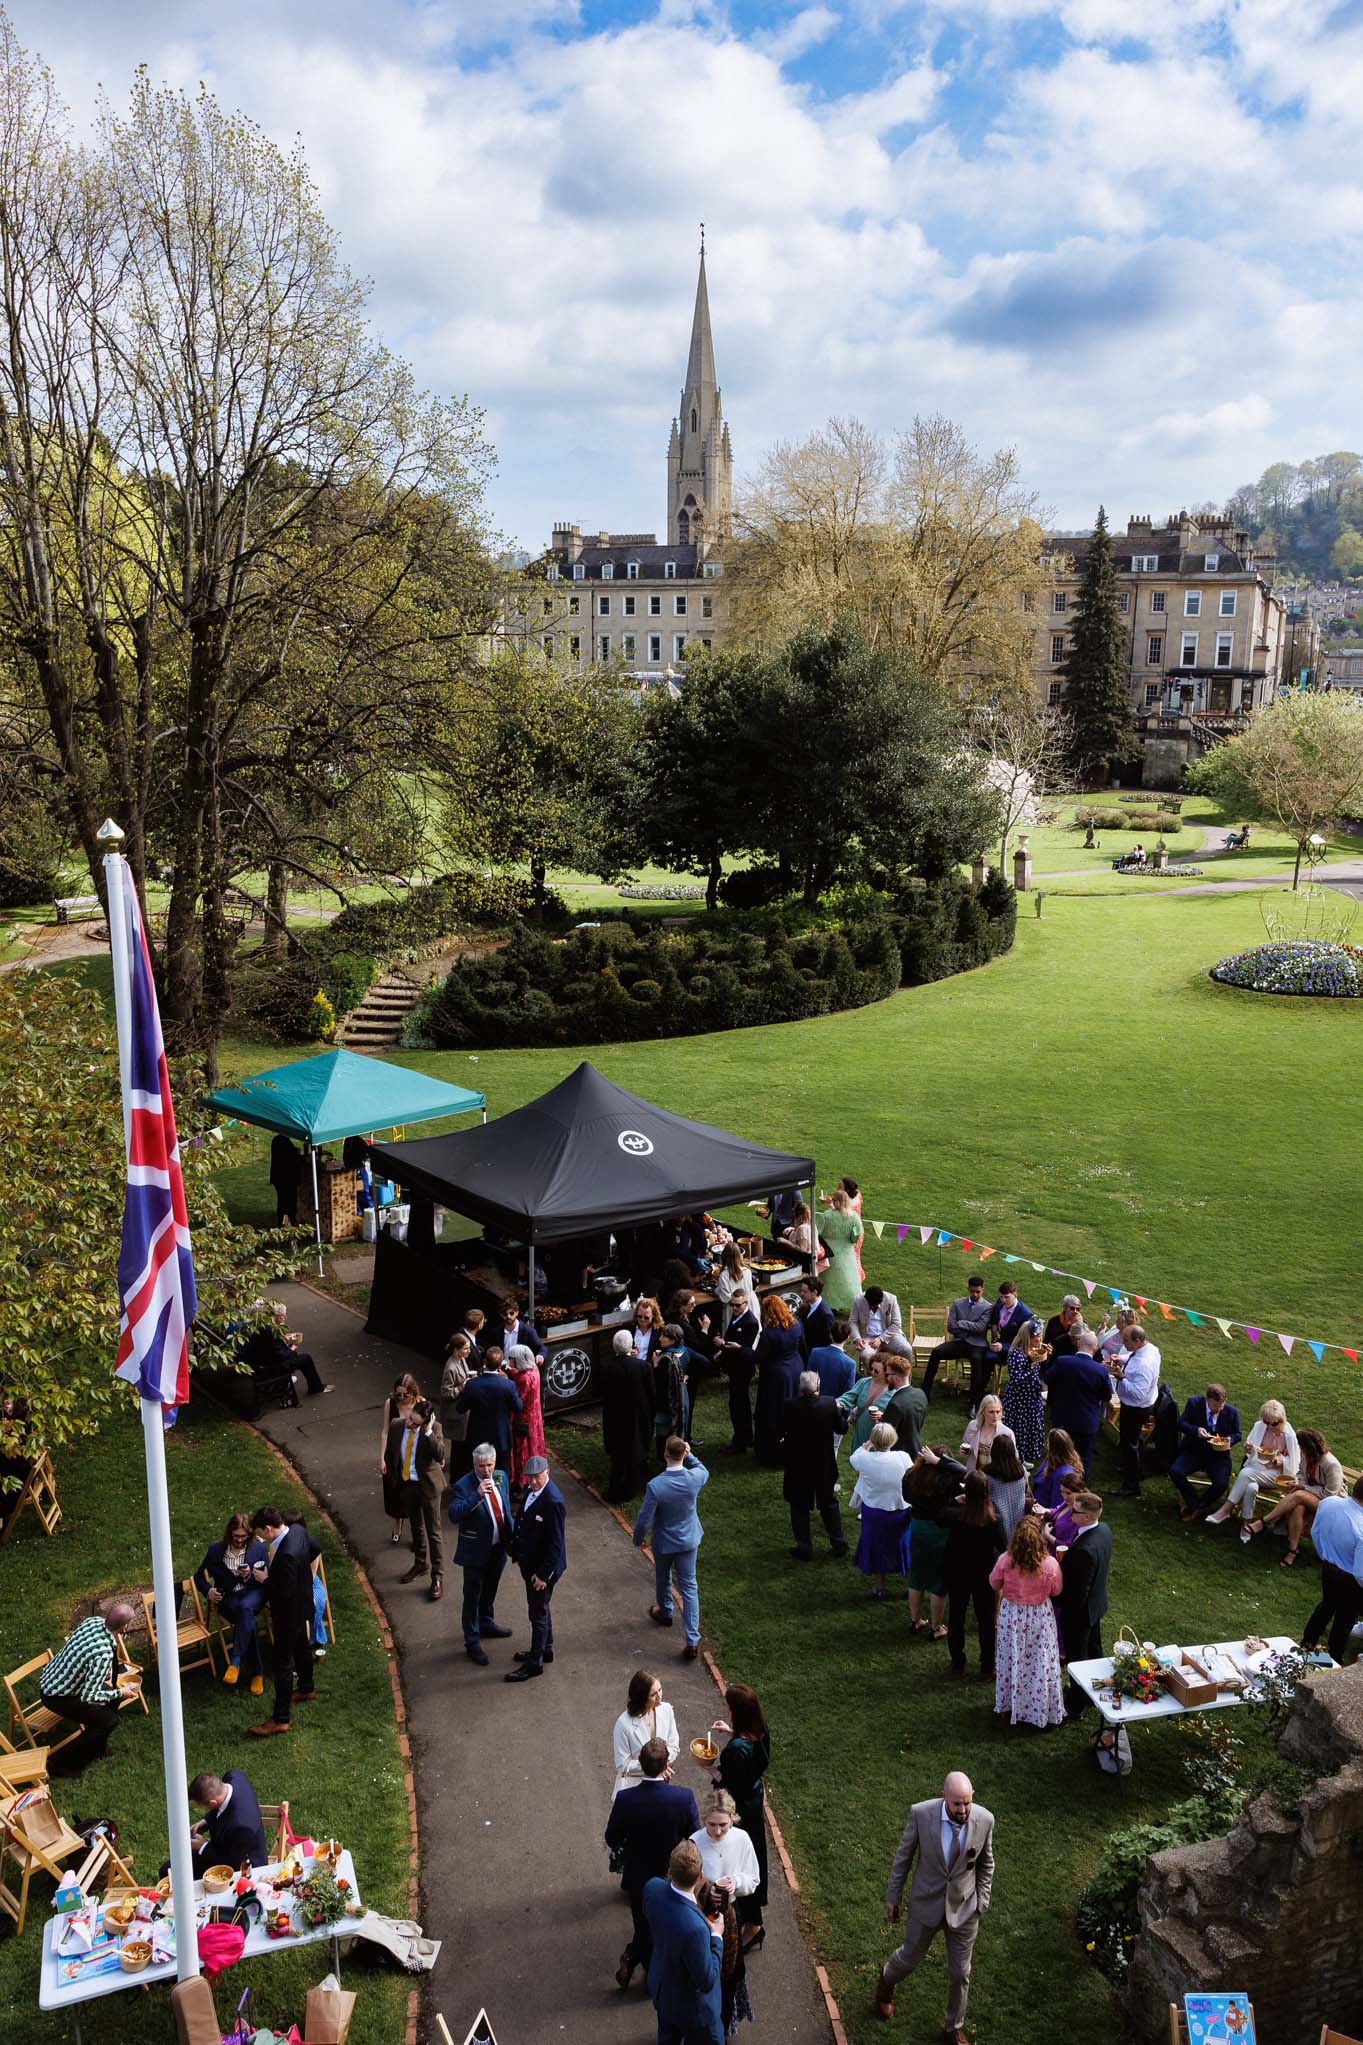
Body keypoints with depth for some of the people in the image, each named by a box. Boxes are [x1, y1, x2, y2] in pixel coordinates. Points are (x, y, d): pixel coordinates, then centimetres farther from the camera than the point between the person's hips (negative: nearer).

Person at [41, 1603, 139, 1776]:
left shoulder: (94, 1621, -11)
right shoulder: (103, 1654, -35)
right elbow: (88, 1697, -29)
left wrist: (105, 1673, 10)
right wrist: (119, 1693, -16)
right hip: (56, 1696, -8)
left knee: (113, 1698, 14)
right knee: (108, 1721, -4)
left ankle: (95, 1749, 30)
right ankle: (61, 1764, 8)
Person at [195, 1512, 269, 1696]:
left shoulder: (259, 1548, 6)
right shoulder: (215, 1550, 6)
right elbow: (199, 1576, 15)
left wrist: (250, 1575, -15)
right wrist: (208, 1591, -5)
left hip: (252, 1594, 0)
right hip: (228, 1598, 0)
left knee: (245, 1608, -39)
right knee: (249, 1621, -32)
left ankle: (235, 1661, -33)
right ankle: (256, 1673, -22)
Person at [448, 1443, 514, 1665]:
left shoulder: (501, 1477, -2)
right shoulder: (463, 1486, -22)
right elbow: (454, 1516, -35)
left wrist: (511, 1536, 12)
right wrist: (477, 1495, -43)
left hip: (498, 1548, 6)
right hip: (476, 1551, -6)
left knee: (489, 1592, 26)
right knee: (472, 1597, 7)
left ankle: (486, 1624, 48)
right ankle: (472, 1642, 19)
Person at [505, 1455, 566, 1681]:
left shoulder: (553, 1502, -29)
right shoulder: (530, 1490, -3)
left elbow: (556, 1544, -24)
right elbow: (521, 1521, 10)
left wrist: (543, 1574, -21)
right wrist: (517, 1553, 14)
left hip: (544, 1566, -8)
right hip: (529, 1561, 9)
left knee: (538, 1612, 5)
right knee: (538, 1607, 23)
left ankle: (535, 1663, 19)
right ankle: (544, 1649, 41)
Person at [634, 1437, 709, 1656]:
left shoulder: (655, 1485, -30)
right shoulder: (695, 1478, -21)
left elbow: (644, 1518, -19)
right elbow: (704, 1471, 8)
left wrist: (638, 1539, -2)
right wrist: (689, 1455, 2)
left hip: (664, 1543, -2)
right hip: (689, 1541, 2)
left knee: (662, 1579, 27)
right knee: (689, 1588, 10)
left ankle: (665, 1612, 54)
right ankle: (692, 1641, 7)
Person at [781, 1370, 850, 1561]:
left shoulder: (791, 1406, -22)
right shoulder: (830, 1404, -18)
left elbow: (781, 1432, -10)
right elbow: (842, 1428, -4)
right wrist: (839, 1411, 13)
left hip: (798, 1466, -2)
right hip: (825, 1465, 2)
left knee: (799, 1508, 14)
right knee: (829, 1504, 22)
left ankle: (805, 1548, 19)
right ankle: (839, 1544, 30)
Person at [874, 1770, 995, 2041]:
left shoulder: (984, 1820, -21)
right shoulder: (921, 1813, -25)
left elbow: (986, 1864, -2)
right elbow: (904, 1855, -9)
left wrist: (981, 1904, 1)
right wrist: (893, 1896, -1)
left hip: (964, 1908, 1)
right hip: (926, 1904, -1)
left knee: (960, 1974, 14)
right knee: (910, 1958, 20)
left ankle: (955, 2027, 42)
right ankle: (887, 1980, 55)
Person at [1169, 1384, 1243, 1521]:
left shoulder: (1231, 1412, -4)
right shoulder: (1194, 1404, -6)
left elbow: (1237, 1434, 10)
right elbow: (1181, 1423, -2)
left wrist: (1229, 1440, -14)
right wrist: (1196, 1430, -22)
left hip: (1218, 1454, 0)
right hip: (1193, 1451, 0)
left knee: (1221, 1484, -26)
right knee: (1175, 1472, -24)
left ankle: (1200, 1506, 4)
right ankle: (1194, 1503, -1)